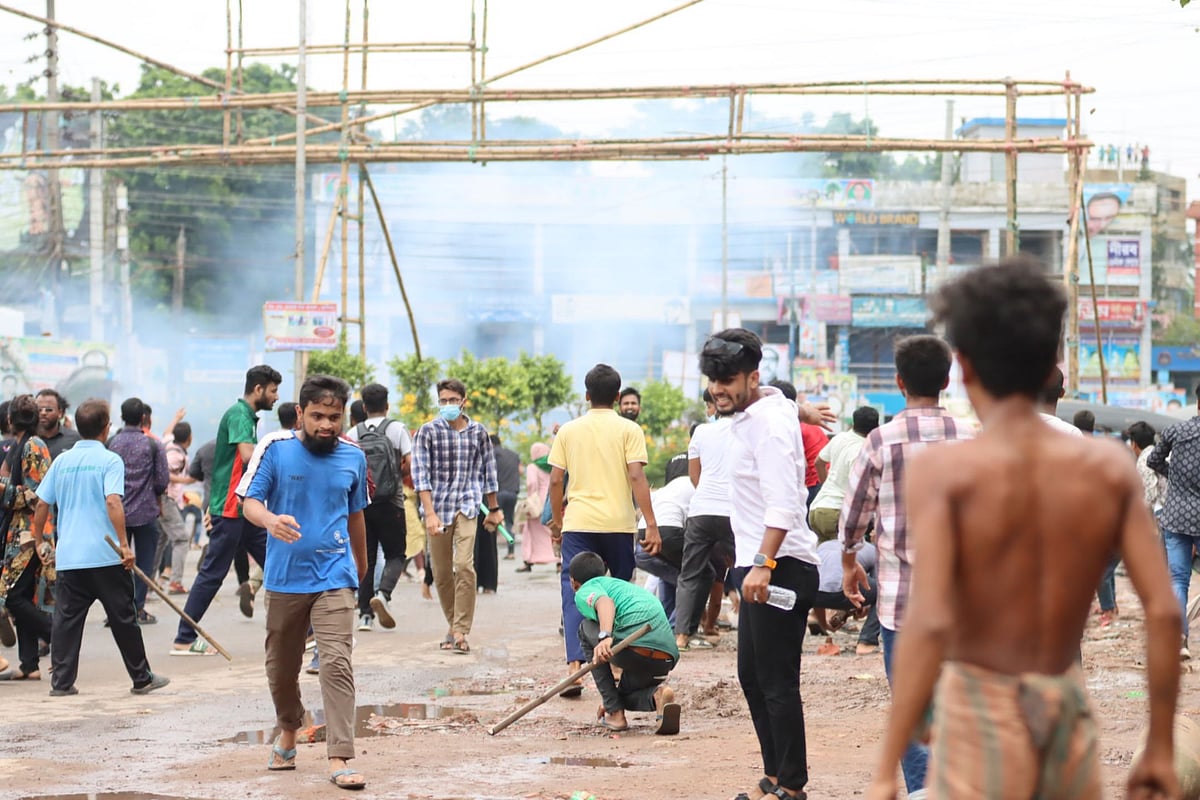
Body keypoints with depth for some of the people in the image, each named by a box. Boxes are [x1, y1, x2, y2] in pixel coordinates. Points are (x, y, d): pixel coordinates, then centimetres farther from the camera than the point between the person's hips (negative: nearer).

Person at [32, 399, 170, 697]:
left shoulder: (62, 461, 7)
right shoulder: (110, 460, -6)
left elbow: (41, 505, 9)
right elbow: (113, 502, -18)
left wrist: (40, 541, 21)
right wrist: (124, 544, -17)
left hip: (68, 557, 4)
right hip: (105, 557, -4)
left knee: (66, 619, 6)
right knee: (123, 618, 5)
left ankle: (61, 681, 1)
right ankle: (142, 679, 13)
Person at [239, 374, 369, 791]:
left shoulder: (353, 456, 3)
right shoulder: (275, 448, -5)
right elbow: (250, 502, -7)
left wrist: (361, 562, 30)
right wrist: (271, 520, -30)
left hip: (334, 577, 0)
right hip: (285, 576, 0)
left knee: (337, 663, -13)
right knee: (281, 664, 14)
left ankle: (339, 759, -15)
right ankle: (288, 734, 40)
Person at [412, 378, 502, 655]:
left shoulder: (478, 432, 7)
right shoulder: (428, 432, 1)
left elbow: (487, 471, 17)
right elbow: (420, 475, -6)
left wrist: (493, 509, 21)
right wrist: (430, 513, -15)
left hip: (467, 507, -1)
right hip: (437, 508, 1)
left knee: (464, 566, -17)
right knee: (441, 573, 6)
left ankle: (461, 632, -14)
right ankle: (454, 626, 23)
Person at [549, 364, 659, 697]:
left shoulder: (569, 431, 7)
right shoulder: (628, 430, 0)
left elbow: (555, 480, 5)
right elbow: (637, 477, -9)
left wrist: (557, 519, 19)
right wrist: (651, 525, -9)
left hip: (578, 523, 1)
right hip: (619, 524, -1)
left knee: (574, 594, -3)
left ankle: (574, 666, -19)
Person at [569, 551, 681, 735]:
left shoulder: (585, 592, 14)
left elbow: (605, 602, -12)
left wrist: (604, 637, -31)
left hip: (634, 649, -8)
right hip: (667, 658, 8)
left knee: (586, 630, 24)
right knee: (626, 694, 35)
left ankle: (615, 713, 16)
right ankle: (657, 695, -2)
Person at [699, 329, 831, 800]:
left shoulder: (769, 423, -17)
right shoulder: (749, 411, 12)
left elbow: (783, 504, -27)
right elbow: (784, 403, 37)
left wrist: (763, 562, -34)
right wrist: (801, 409, 55)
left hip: (780, 568, -11)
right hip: (758, 567, 11)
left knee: (778, 683, -10)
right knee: (753, 676, 14)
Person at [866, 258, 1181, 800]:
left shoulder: (942, 470, -12)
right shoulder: (1108, 467, 0)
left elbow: (929, 624, -21)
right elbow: (1163, 611, -5)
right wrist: (1160, 748, 4)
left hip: (981, 716, -4)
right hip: (1069, 716, 4)